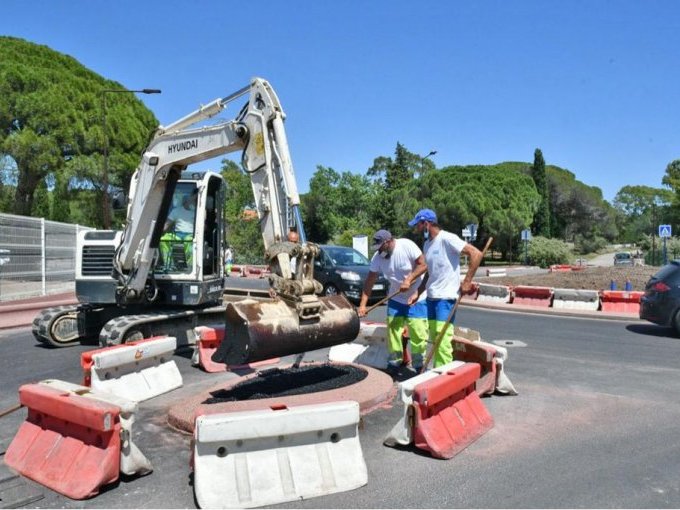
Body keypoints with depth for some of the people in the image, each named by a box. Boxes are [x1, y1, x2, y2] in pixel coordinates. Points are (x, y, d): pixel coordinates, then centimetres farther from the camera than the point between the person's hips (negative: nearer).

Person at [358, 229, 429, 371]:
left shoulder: (407, 246, -20)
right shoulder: (377, 257, -8)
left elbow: (423, 264, -18)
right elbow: (369, 281, -8)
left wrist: (408, 280, -28)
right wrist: (362, 305, -13)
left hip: (416, 298, -4)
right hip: (396, 299, 4)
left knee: (418, 332, -5)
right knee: (393, 329, 2)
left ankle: (419, 366, 9)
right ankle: (394, 363, 15)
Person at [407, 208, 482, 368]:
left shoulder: (447, 238, -12)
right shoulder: (427, 244, 13)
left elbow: (476, 254, -16)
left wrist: (466, 282, -17)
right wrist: (417, 293, 14)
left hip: (446, 297, -8)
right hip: (431, 297, 8)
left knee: (443, 337, -11)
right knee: (434, 338, 11)